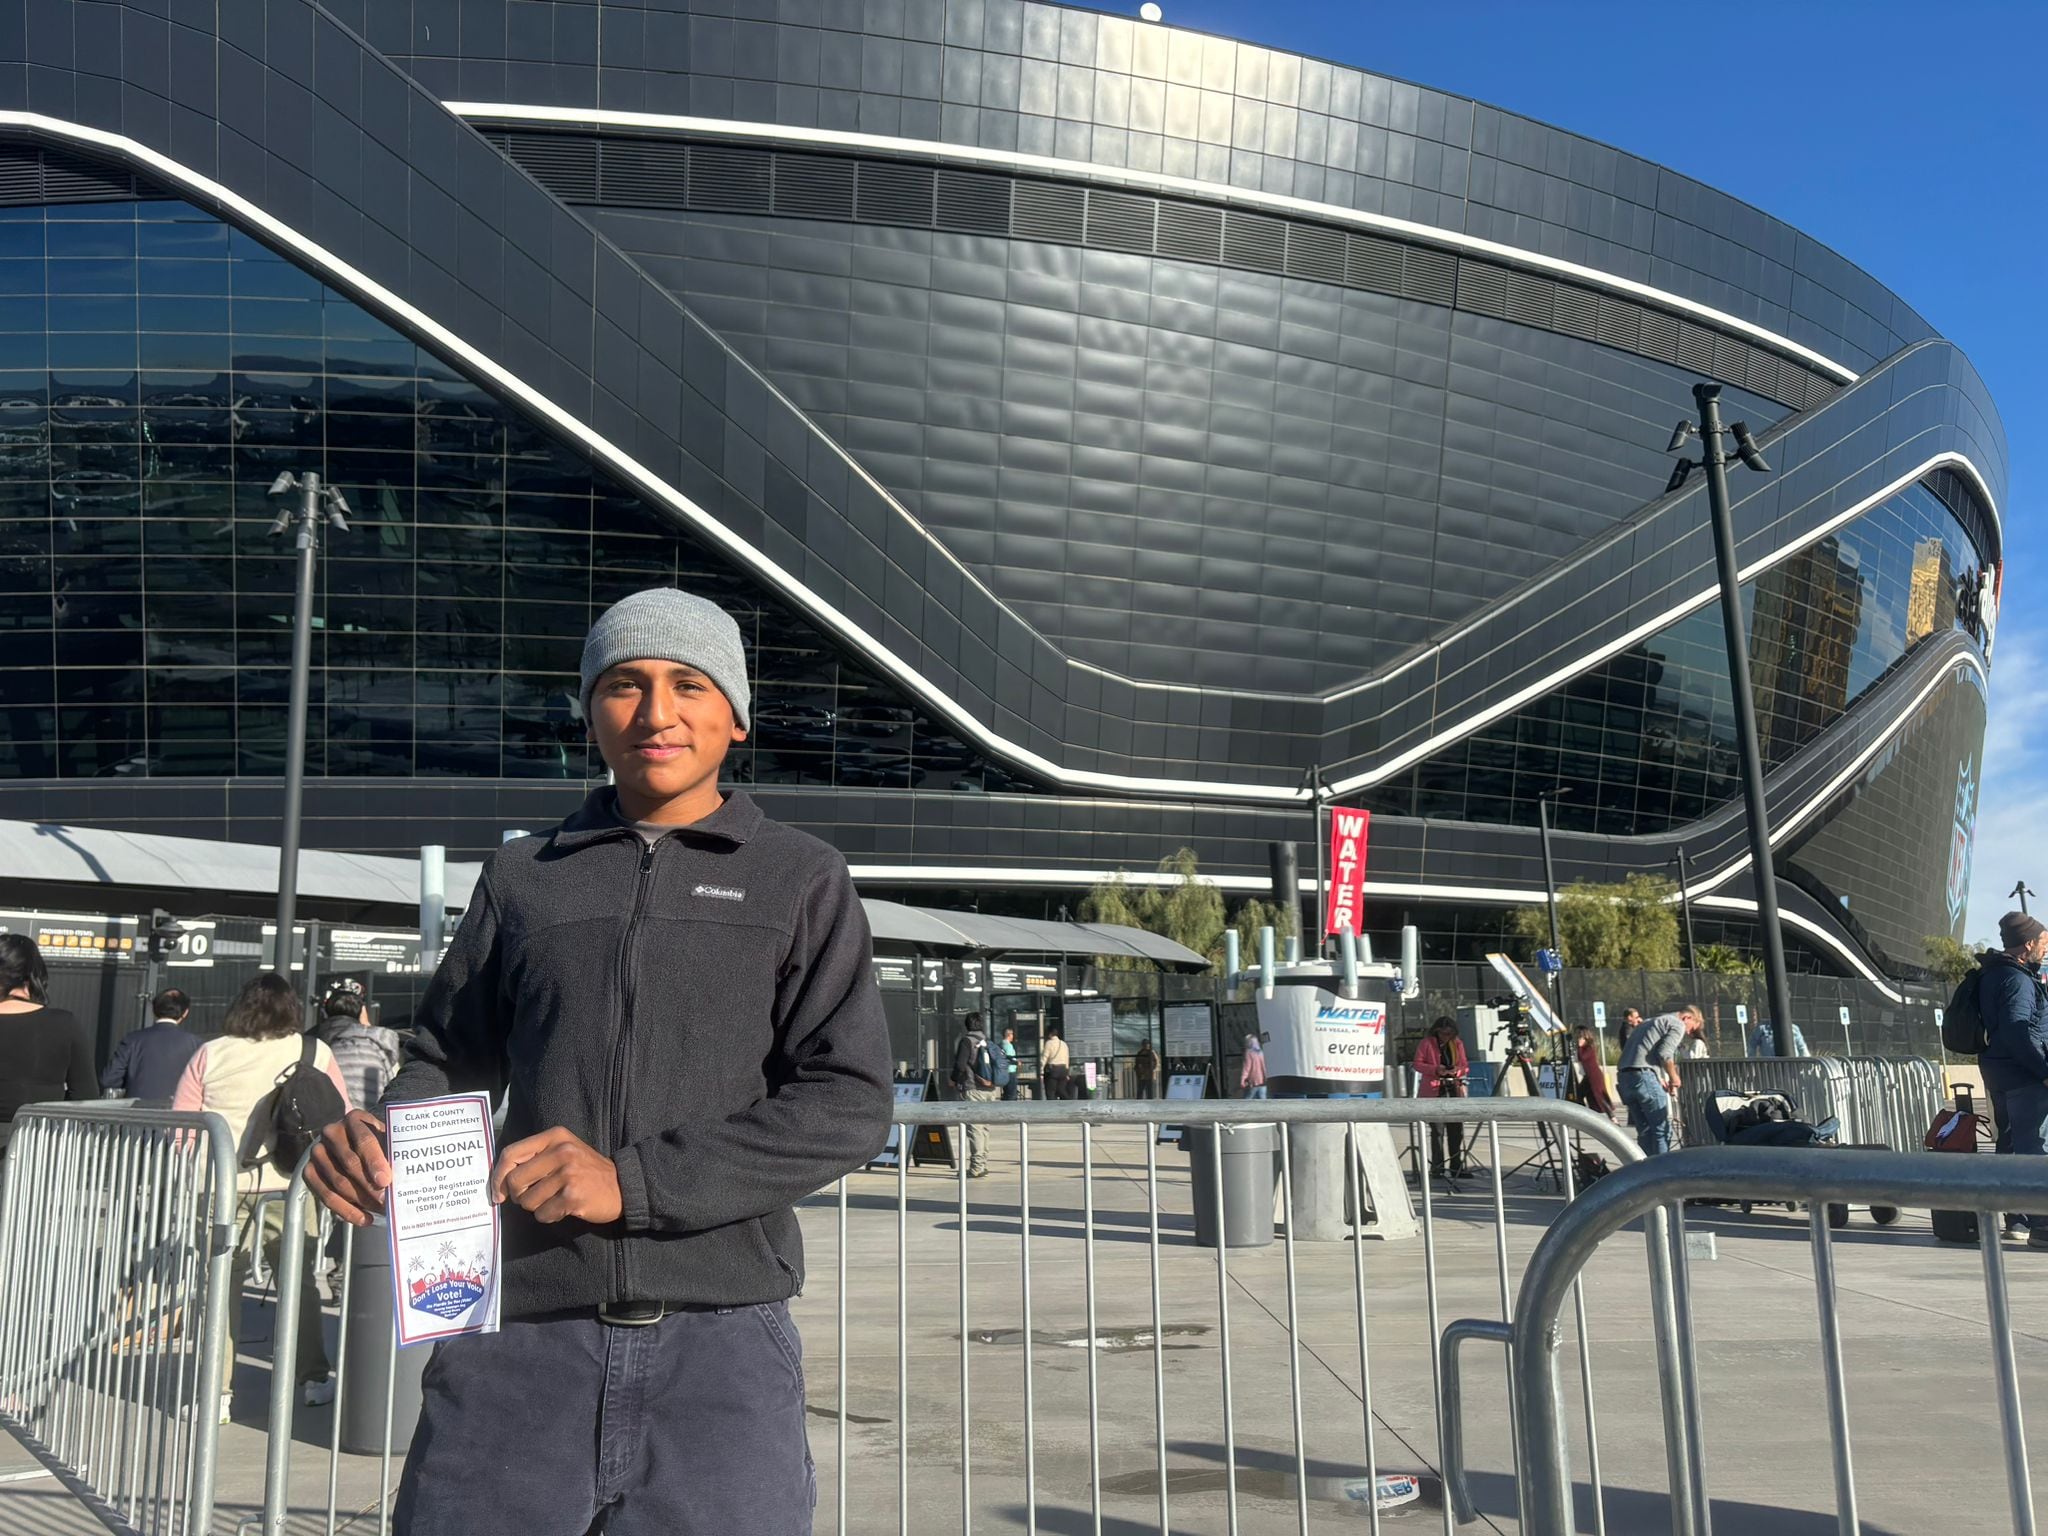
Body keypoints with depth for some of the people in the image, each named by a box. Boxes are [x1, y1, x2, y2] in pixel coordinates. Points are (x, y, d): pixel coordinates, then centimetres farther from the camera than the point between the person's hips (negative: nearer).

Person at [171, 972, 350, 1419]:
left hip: (221, 1185, 0)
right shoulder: (316, 1053, 4)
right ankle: (314, 1377, 24)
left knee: (220, 1284, 7)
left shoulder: (210, 1054, 6)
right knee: (299, 1281, 14)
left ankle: (216, 1391, 5)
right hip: (290, 1185, 0)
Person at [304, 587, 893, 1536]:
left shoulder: (800, 881, 6)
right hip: (518, 1334, 2)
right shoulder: (521, 876, 15)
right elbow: (448, 1059, 20)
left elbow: (849, 1104, -4)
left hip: (718, 1340, -1)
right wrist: (376, 1137, -4)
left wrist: (635, 1182, -14)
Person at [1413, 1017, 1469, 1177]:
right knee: (1437, 1130, -6)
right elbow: (1418, 1064, -3)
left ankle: (1457, 1167, 11)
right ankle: (1437, 1168, -2)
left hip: (1454, 1091, 4)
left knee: (1456, 1129, 4)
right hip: (1434, 1092, -4)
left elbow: (1465, 1066, 13)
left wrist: (1458, 1070, -10)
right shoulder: (1427, 1043, -1)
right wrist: (1436, 1070, -18)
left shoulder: (1458, 1044, 12)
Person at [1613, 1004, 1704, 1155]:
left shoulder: (1650, 1023, 31)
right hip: (1644, 1075, -8)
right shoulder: (1677, 1025, 3)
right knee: (1662, 1129, -3)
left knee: (1645, 1131, 11)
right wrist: (1674, 1078, 1)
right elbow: (1665, 1053, -12)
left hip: (1623, 1075, 8)